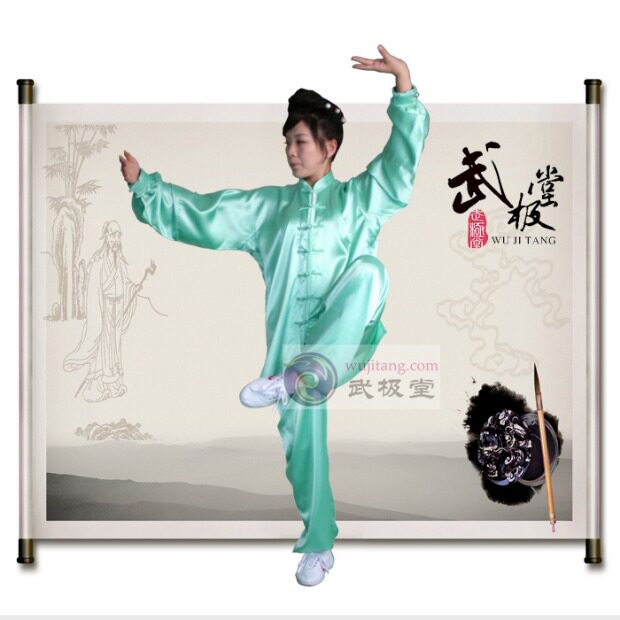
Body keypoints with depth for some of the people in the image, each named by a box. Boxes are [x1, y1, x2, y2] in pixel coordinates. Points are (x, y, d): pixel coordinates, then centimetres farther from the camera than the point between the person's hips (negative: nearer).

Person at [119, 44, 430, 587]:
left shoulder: (360, 198, 10)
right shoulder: (268, 207, 18)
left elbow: (403, 158, -4)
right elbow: (200, 213, 17)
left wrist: (404, 85, -17)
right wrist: (143, 184, 11)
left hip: (345, 337, -3)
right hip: (291, 342, 3)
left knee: (369, 268, -33)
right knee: (302, 439, 3)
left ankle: (309, 375, -45)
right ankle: (319, 545, 21)